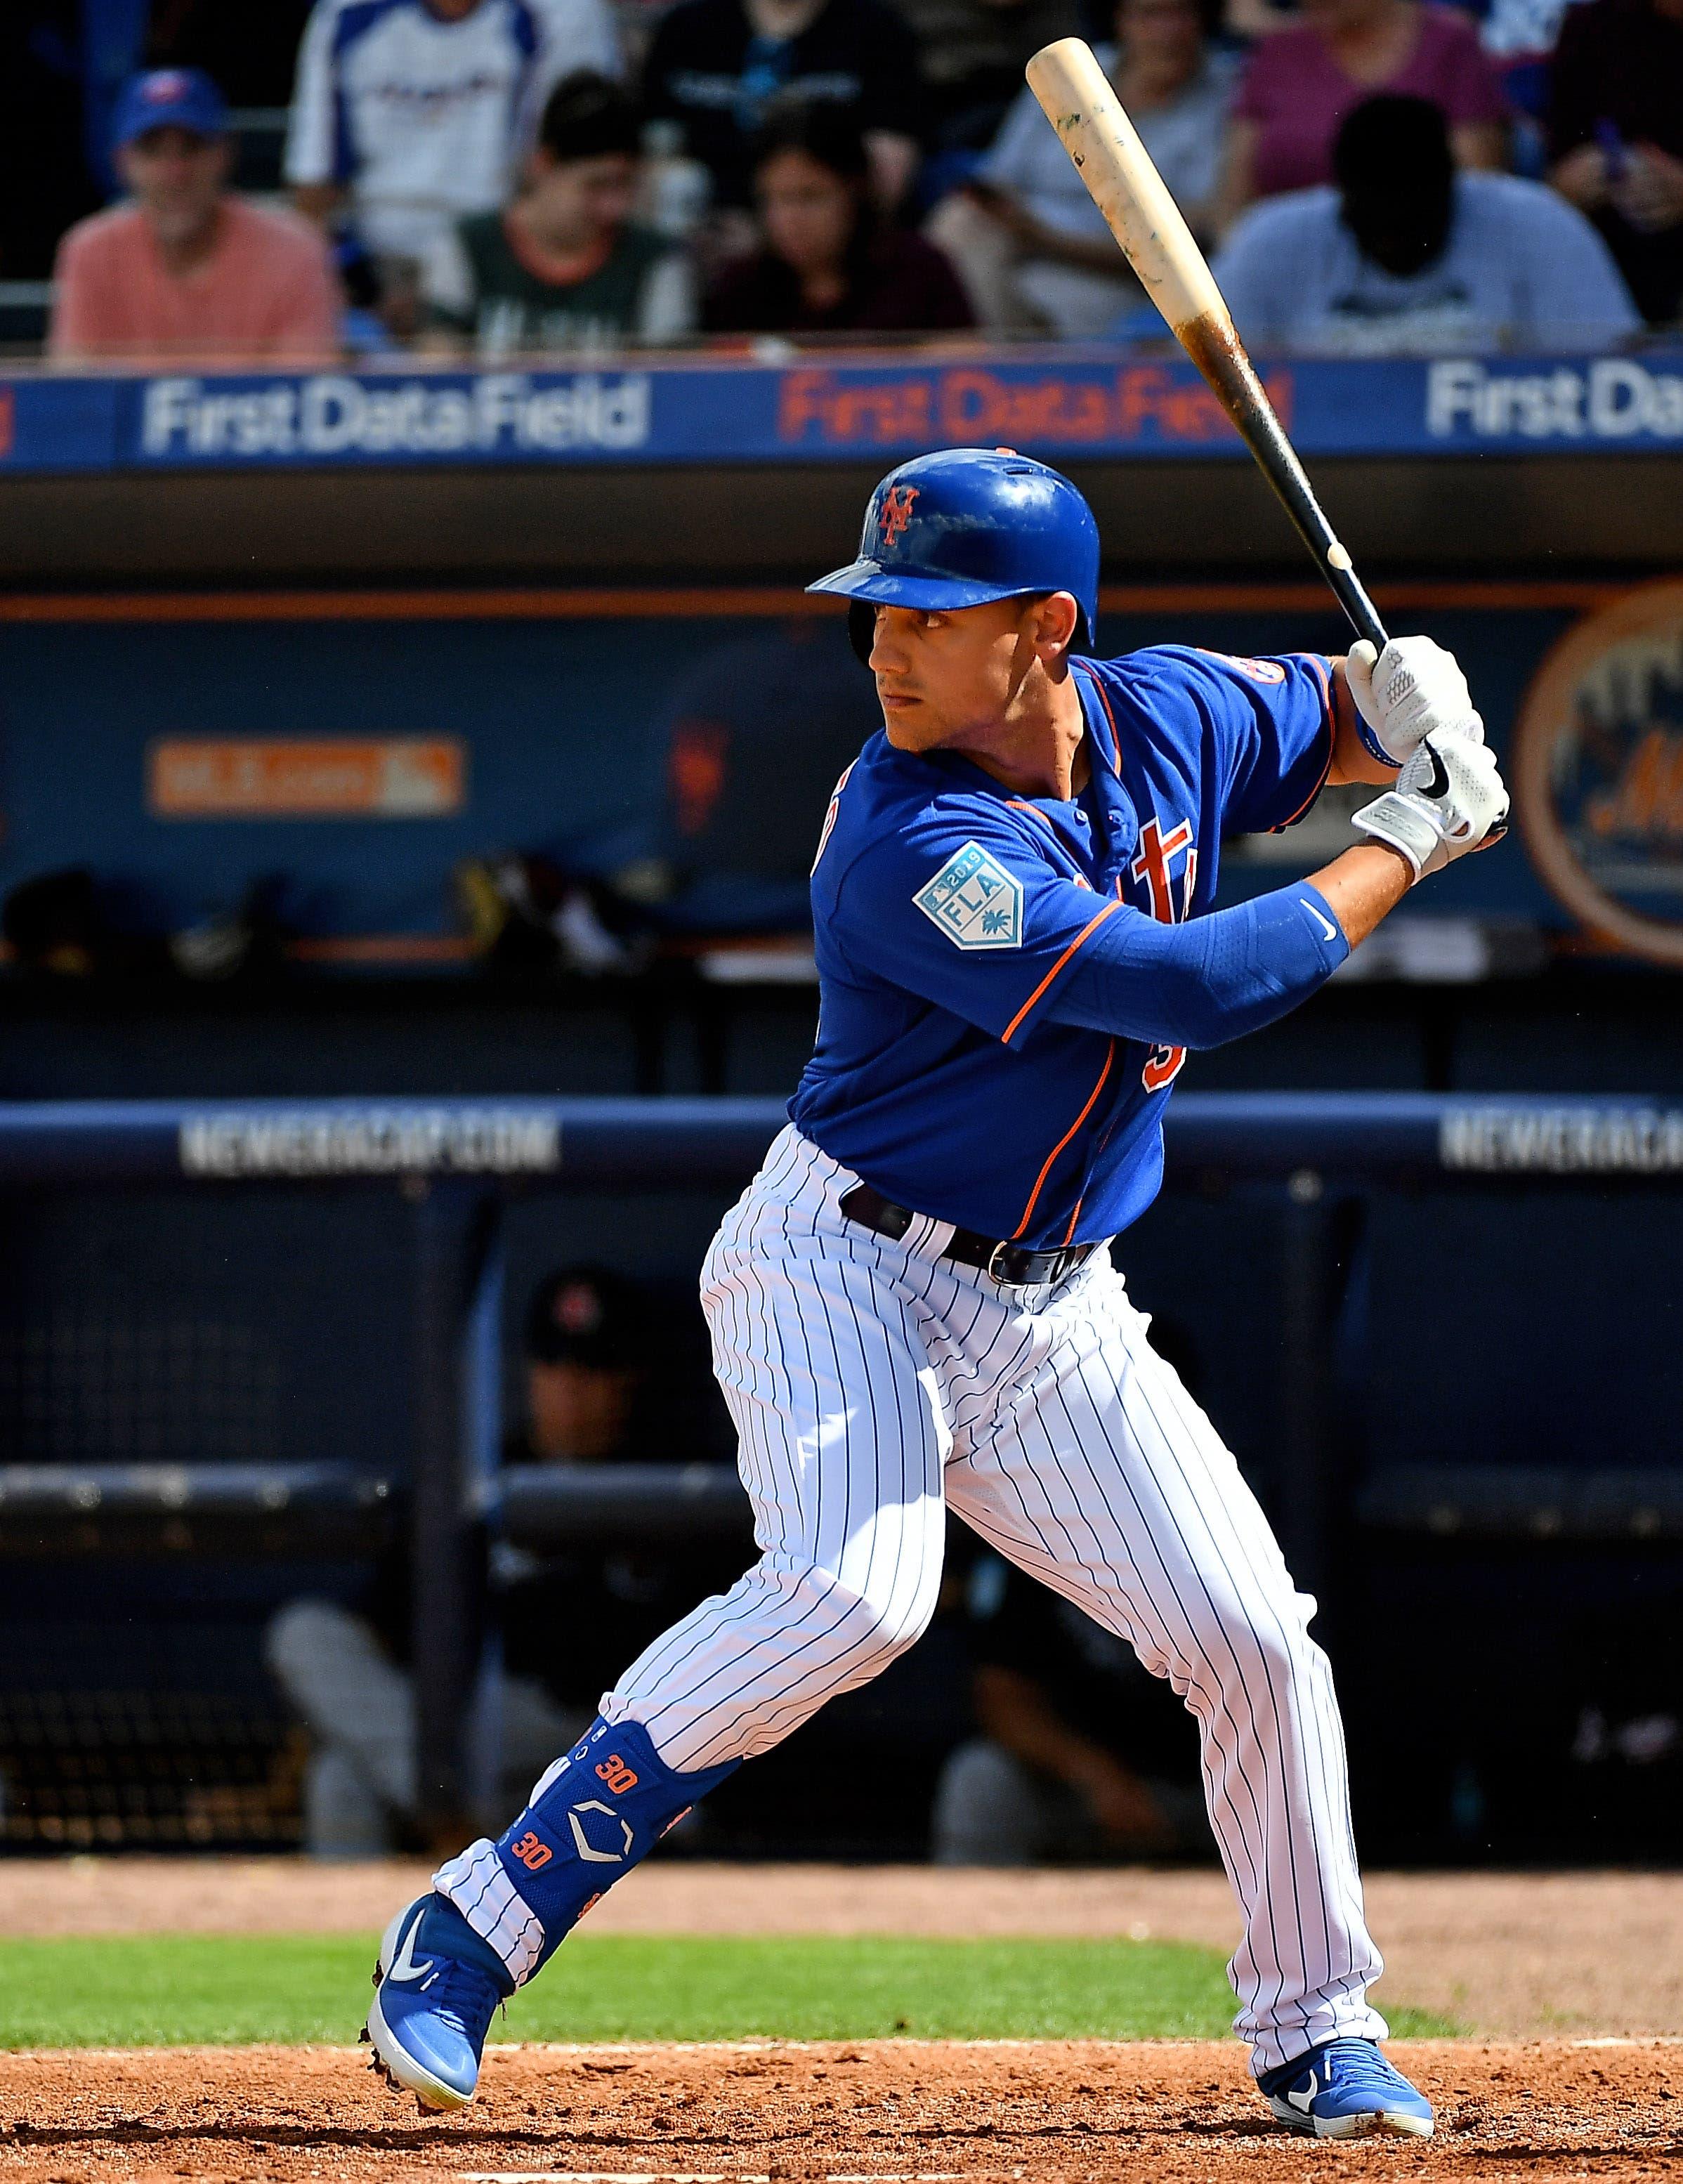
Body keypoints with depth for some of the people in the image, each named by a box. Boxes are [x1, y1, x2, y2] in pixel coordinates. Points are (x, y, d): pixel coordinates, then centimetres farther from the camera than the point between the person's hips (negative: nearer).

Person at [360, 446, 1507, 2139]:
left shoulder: (1166, 716, -1)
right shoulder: (919, 845, -24)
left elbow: (1329, 721, 20)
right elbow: (1190, 988, -28)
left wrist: (1398, 704, -5)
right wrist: (1404, 851, -16)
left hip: (1052, 1315, 7)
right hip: (845, 1268, -7)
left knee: (1255, 1639, 1)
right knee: (852, 1592, -31)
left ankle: (1314, 2032, 20)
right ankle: (475, 1930, -26)